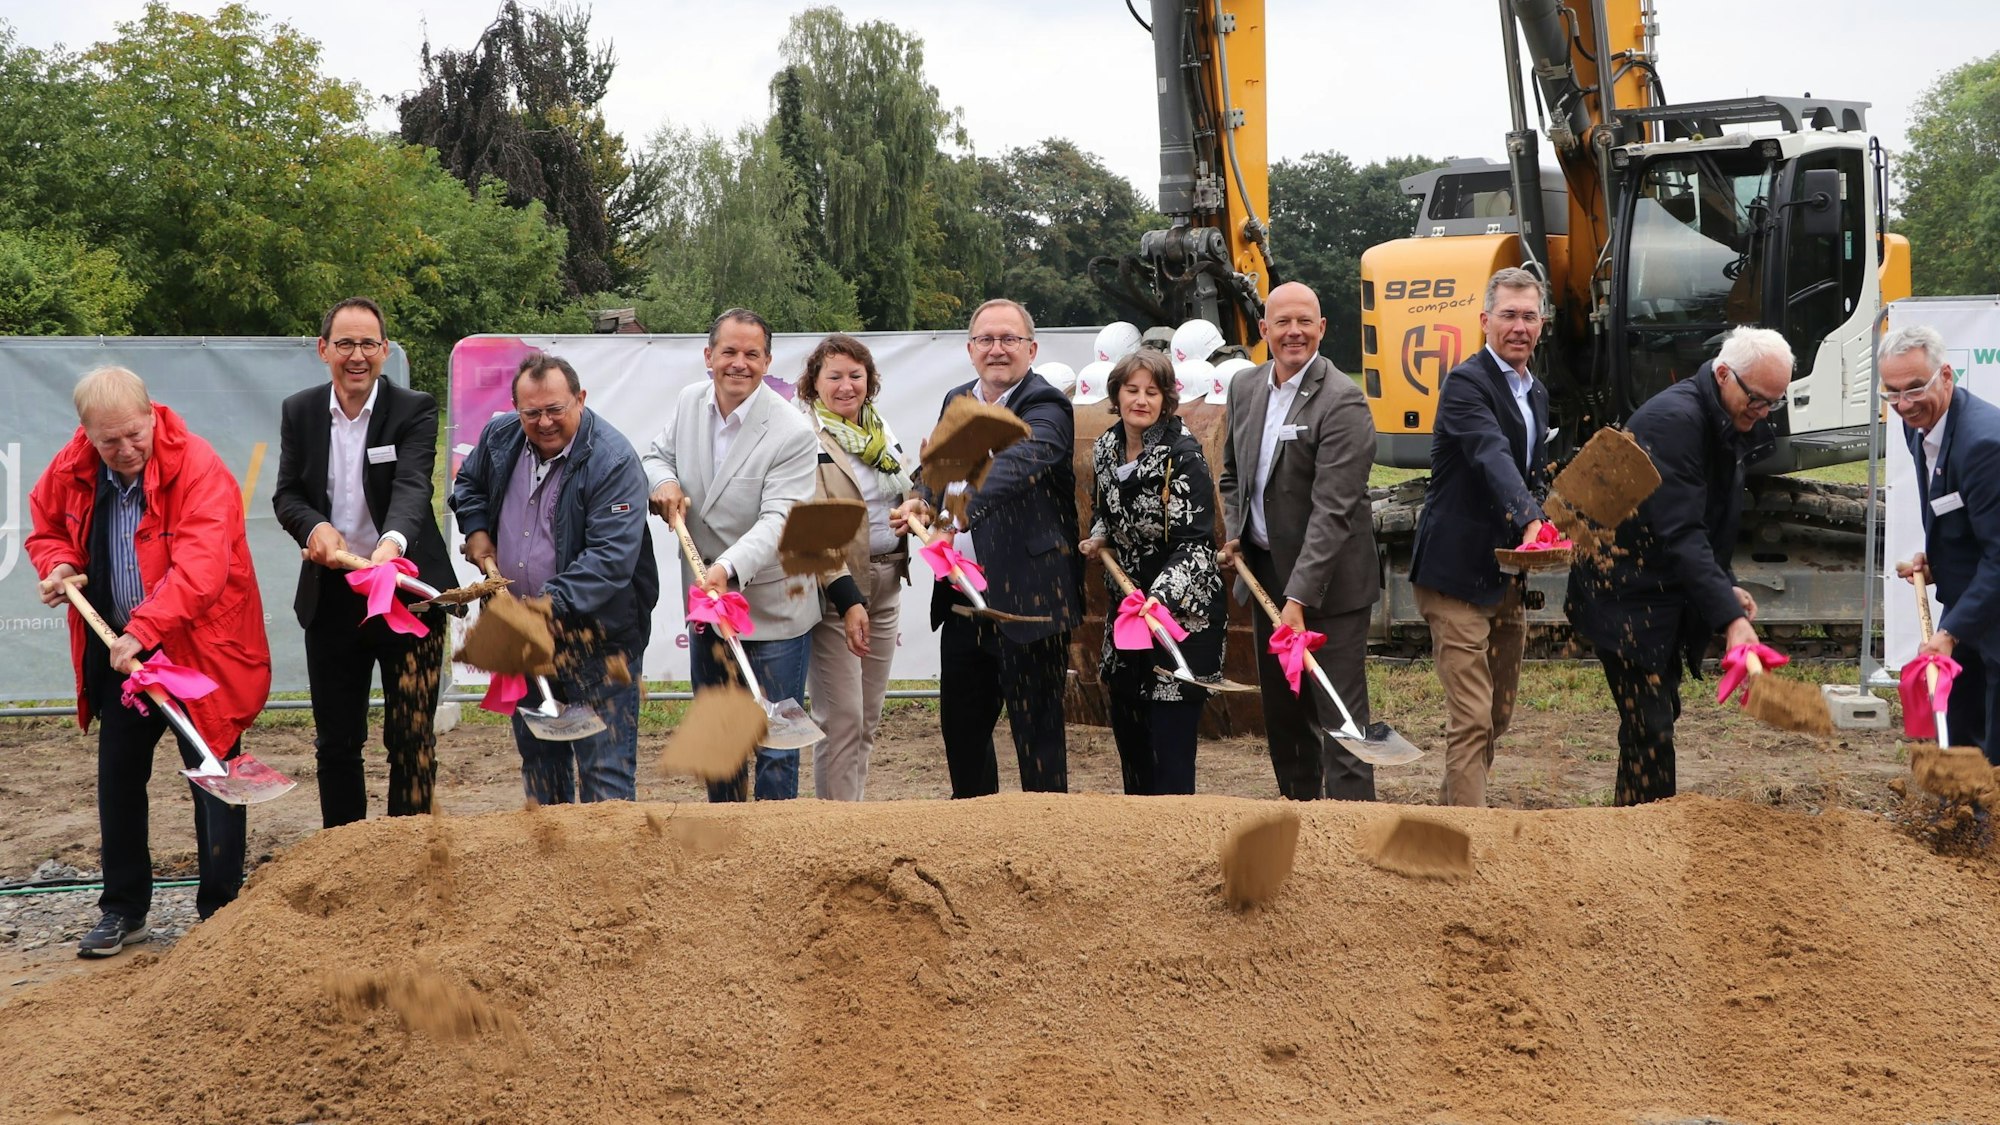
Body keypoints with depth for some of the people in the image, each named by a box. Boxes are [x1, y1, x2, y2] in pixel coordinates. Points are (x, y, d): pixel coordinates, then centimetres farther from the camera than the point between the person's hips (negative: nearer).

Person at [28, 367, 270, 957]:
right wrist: (59, 565, -4)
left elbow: (201, 566, -31)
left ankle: (220, 914, 13)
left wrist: (144, 631, -38)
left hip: (197, 649, -5)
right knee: (118, 776, 13)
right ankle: (123, 909, 26)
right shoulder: (71, 470, -2)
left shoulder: (198, 467, -21)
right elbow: (46, 528, 18)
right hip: (115, 650, 6)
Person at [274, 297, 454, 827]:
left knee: (411, 737, 0)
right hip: (331, 598, 4)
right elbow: (287, 494, 4)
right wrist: (314, 527, -20)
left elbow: (413, 485, -22)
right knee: (335, 741, 12)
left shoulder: (415, 410, -7)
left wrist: (393, 540, -43)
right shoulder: (299, 412, 6)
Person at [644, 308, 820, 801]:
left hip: (771, 611, -6)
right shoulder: (690, 401, -1)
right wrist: (663, 481, -7)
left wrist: (729, 567, -40)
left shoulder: (793, 433, -19)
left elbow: (778, 519, -25)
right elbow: (660, 453, 17)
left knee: (774, 743, 0)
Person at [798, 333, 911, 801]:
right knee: (841, 720, -6)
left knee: (869, 718, 12)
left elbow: (903, 499, 24)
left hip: (886, 583, 7)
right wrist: (847, 599, -24)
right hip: (835, 587, -7)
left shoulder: (881, 429, 11)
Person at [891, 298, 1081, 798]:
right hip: (962, 595, 8)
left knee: (1036, 726, 0)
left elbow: (1014, 466, -31)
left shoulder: (1045, 408, -13)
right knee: (960, 721, 18)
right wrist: (922, 499, -7)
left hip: (1026, 597, -8)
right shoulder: (956, 401, 12)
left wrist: (959, 513, -47)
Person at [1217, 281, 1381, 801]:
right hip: (1266, 570, 8)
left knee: (1339, 714, -5)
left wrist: (1299, 597, -29)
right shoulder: (1245, 387, 5)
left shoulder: (1342, 401, -19)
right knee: (1281, 708, 17)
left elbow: (1332, 510, -24)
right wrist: (1233, 533, 2)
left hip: (1328, 581, -7)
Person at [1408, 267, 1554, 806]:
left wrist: (1541, 530, 7)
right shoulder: (1466, 383, -14)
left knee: (1498, 715, 17)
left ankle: (1449, 811, 32)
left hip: (1509, 578, 9)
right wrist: (1530, 522, -46)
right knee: (1471, 718, -10)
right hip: (1459, 575, -9)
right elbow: (1493, 458, -31)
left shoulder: (1536, 393, 15)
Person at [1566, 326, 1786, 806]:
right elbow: (1680, 533, -31)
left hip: (1665, 594, 10)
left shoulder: (1730, 425, 8)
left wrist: (1727, 586, 8)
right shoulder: (1674, 419, -23)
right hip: (1626, 593, -10)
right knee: (1649, 727, -11)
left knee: (1658, 715, 13)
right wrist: (1730, 617, -37)